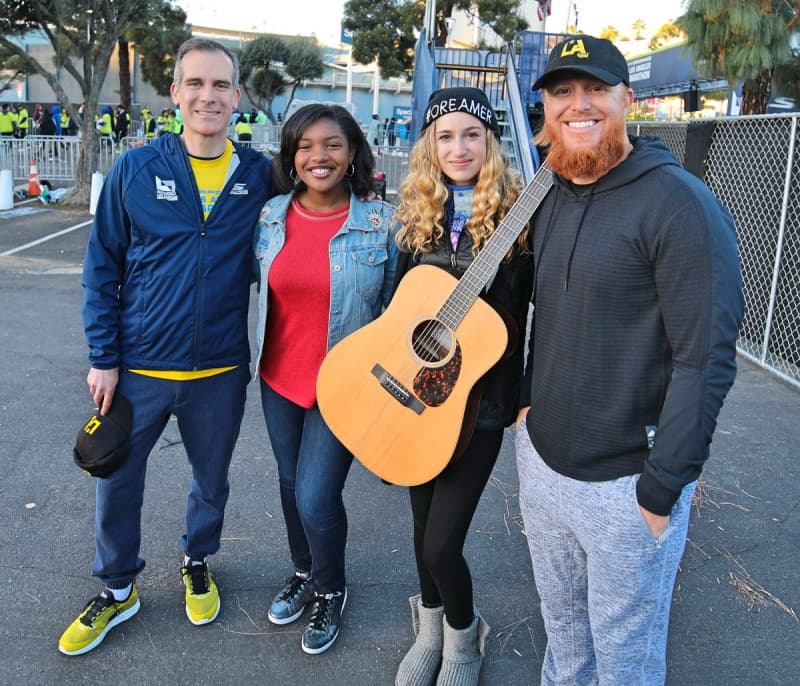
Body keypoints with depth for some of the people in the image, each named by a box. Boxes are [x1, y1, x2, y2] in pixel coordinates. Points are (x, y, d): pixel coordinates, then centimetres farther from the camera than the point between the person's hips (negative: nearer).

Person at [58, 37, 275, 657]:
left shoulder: (260, 175, -3)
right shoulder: (136, 169, -6)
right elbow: (102, 267, -2)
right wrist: (103, 359, -5)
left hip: (221, 371, 1)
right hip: (139, 366, 0)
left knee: (212, 478, 19)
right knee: (117, 481, 12)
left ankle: (197, 563, 46)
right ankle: (118, 589, 36)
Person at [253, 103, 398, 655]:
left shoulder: (382, 222, -12)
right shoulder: (271, 217, -2)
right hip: (280, 380, 4)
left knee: (316, 497, -4)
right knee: (291, 484, 18)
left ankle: (330, 590, 26)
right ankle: (304, 573, 45)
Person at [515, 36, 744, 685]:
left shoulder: (680, 204, -17)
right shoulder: (553, 201, 7)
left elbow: (706, 357, -20)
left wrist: (662, 487, -19)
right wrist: (529, 400, 10)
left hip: (625, 483, -6)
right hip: (540, 457, 6)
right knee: (562, 622, 24)